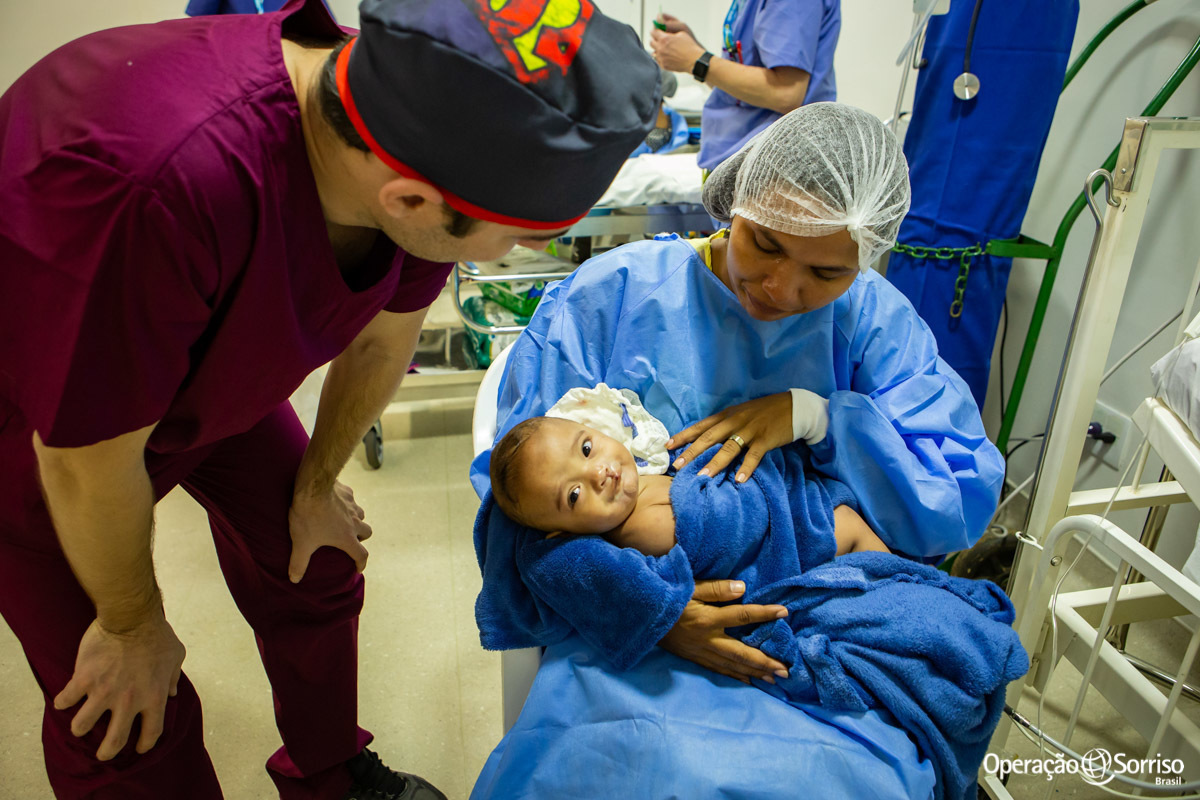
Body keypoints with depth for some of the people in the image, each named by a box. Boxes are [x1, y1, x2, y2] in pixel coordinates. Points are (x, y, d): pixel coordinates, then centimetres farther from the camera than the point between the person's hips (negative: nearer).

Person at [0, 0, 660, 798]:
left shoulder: (424, 141, -24)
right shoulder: (164, 190, -46)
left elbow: (383, 338, -6)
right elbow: (87, 463, -29)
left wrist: (316, 487, 8)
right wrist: (132, 624, -9)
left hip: (211, 364, 5)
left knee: (316, 571, 12)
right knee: (124, 729, 0)